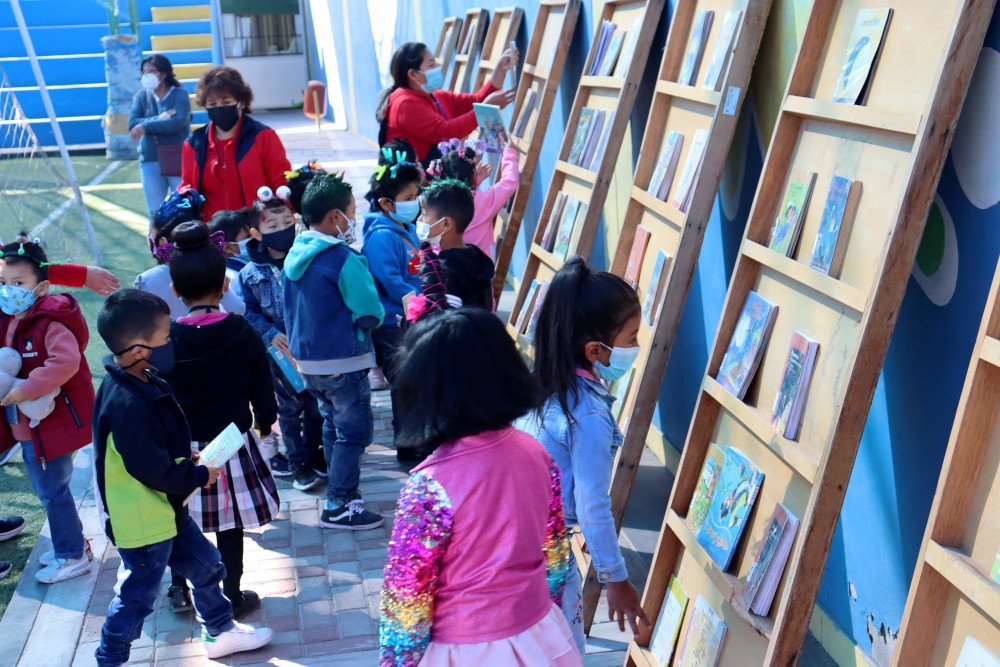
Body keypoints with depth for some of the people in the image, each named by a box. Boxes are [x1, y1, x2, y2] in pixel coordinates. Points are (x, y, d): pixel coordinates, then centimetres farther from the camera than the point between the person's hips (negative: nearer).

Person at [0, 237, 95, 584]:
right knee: (44, 488, 19)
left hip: (53, 422, -9)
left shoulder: (50, 322, -21)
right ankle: (73, 543, 35)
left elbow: (66, 362, -36)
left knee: (52, 490, 1)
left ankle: (72, 556, 18)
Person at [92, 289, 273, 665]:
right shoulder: (127, 403, -32)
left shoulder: (140, 381, -1)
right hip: (140, 521, -10)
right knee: (137, 596, 8)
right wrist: (199, 476, -12)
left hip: (166, 510, 10)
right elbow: (152, 469, -27)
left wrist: (185, 460, 2)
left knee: (206, 565, 22)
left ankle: (220, 632, 40)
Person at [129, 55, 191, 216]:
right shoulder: (142, 96, 8)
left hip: (178, 160, -4)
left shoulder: (179, 94, -2)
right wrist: (158, 120, -17)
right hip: (150, 161, 4)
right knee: (155, 213, 8)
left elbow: (177, 122, -19)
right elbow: (132, 124, -5)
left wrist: (146, 126, -16)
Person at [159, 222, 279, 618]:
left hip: (182, 448, 1)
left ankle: (180, 589, 32)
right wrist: (264, 422, 17)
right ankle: (232, 596, 22)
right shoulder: (241, 333, -12)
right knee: (230, 525, 10)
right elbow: (262, 389, -2)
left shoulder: (165, 340, -11)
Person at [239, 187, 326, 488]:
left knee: (315, 406, 14)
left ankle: (314, 454, 33)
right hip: (279, 351, 0)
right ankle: (298, 461, 24)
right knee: (289, 407, 11)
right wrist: (270, 334, -16)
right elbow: (249, 312, -2)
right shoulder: (250, 274, -4)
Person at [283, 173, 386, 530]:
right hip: (343, 362, -8)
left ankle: (340, 493, 32)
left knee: (333, 427, 21)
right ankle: (339, 506, 4)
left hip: (307, 360, 9)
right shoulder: (343, 259, -20)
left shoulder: (294, 255, 5)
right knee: (355, 431, 2)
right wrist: (371, 316, 1)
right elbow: (372, 314, -18)